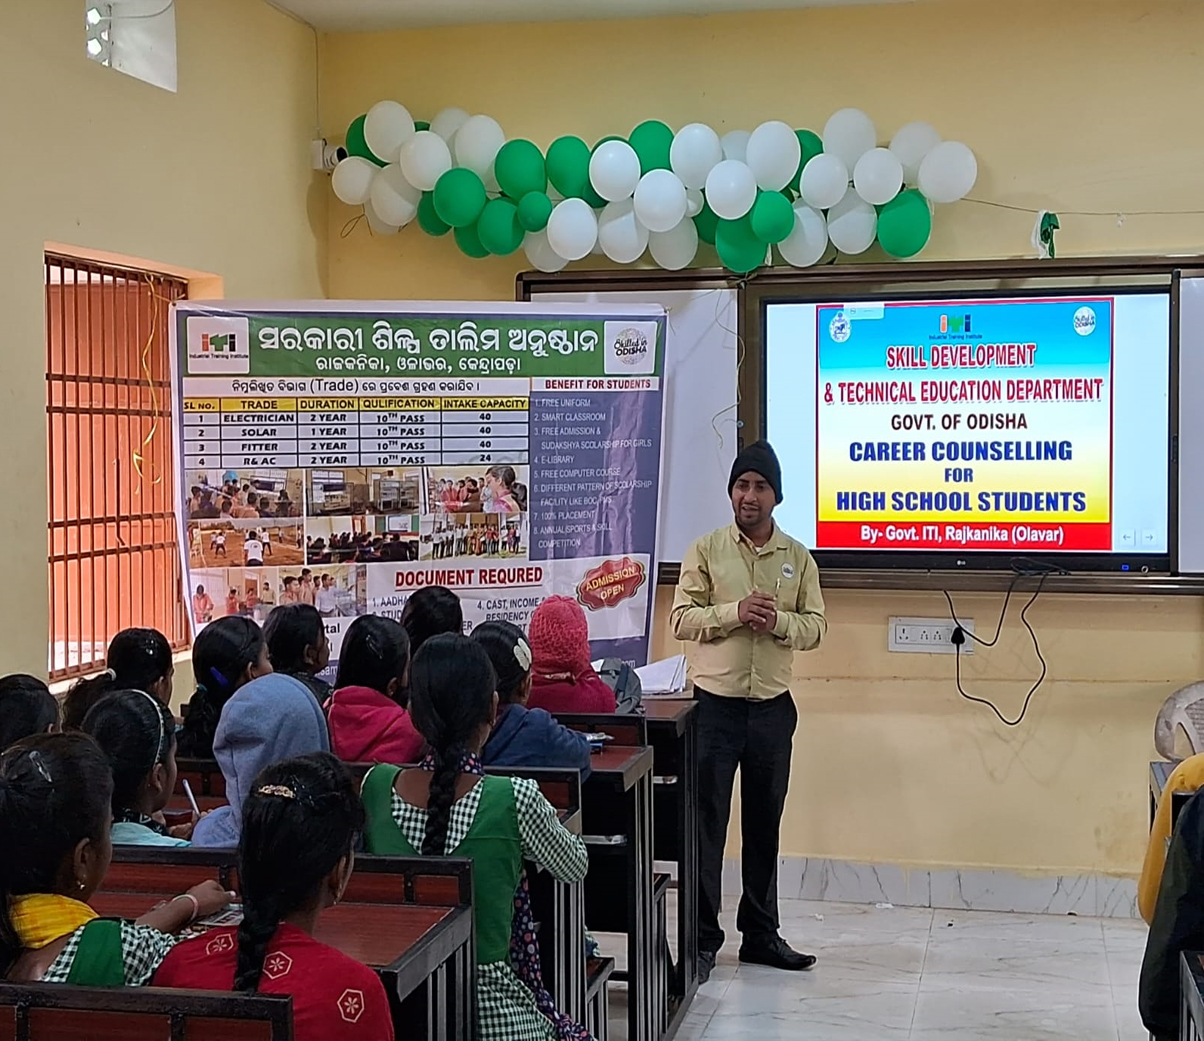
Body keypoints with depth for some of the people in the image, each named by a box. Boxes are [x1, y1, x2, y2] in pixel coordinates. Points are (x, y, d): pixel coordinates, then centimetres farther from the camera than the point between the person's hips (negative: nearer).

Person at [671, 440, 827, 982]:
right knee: (707, 822, -2)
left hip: (772, 707, 3)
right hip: (715, 704, -2)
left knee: (764, 824, 11)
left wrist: (777, 620, -16)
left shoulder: (798, 557, 7)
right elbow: (681, 619, -5)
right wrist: (734, 612, -20)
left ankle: (760, 934, 23)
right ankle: (702, 938, 5)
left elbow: (815, 627, 4)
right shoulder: (705, 551, 0)